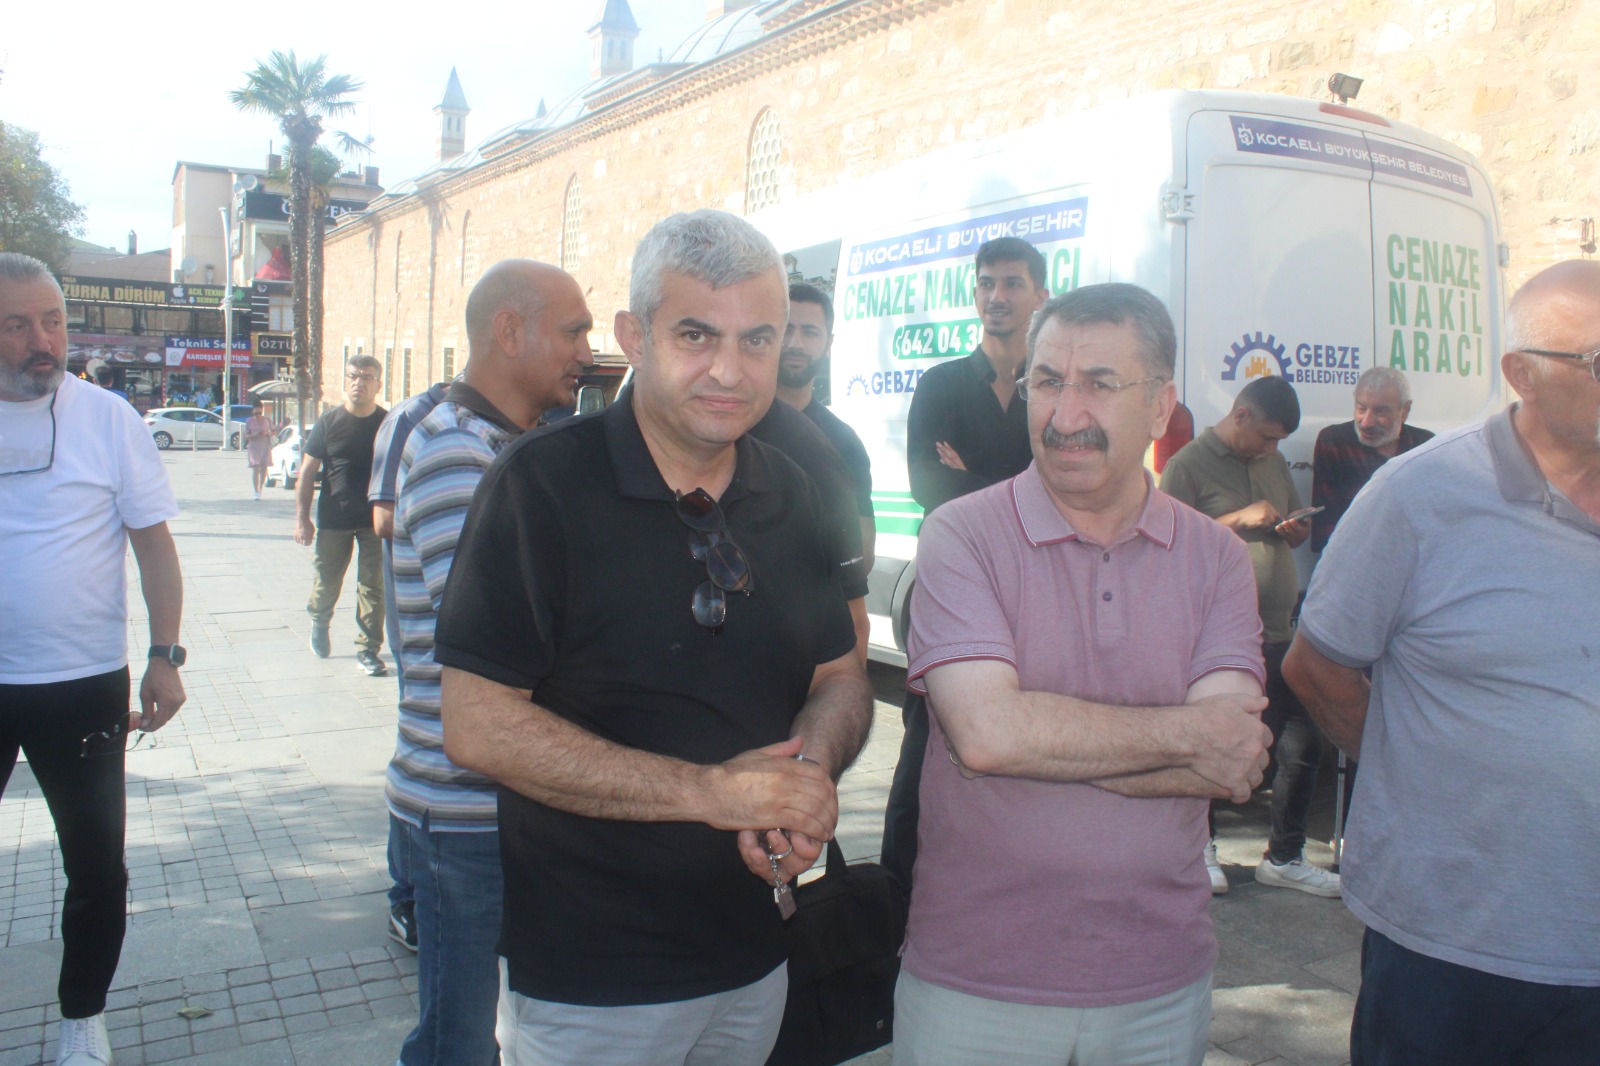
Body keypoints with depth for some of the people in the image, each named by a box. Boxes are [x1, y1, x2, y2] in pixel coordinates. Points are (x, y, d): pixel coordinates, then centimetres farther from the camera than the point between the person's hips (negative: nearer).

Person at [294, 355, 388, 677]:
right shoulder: (328, 423, 0)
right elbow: (307, 473, 1)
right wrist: (302, 519, -5)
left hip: (375, 520, 0)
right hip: (333, 520, 0)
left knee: (373, 586, -1)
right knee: (326, 582, 13)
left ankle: (367, 650, 8)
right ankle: (319, 624, 43)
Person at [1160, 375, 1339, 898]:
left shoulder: (1273, 463, 19)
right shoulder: (1189, 463, -4)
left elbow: (1301, 531, 28)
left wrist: (1295, 530, 4)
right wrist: (1241, 518, -16)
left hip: (1277, 633, 7)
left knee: (1301, 744, 7)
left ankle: (1285, 856, 22)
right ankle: (1202, 846, 25)